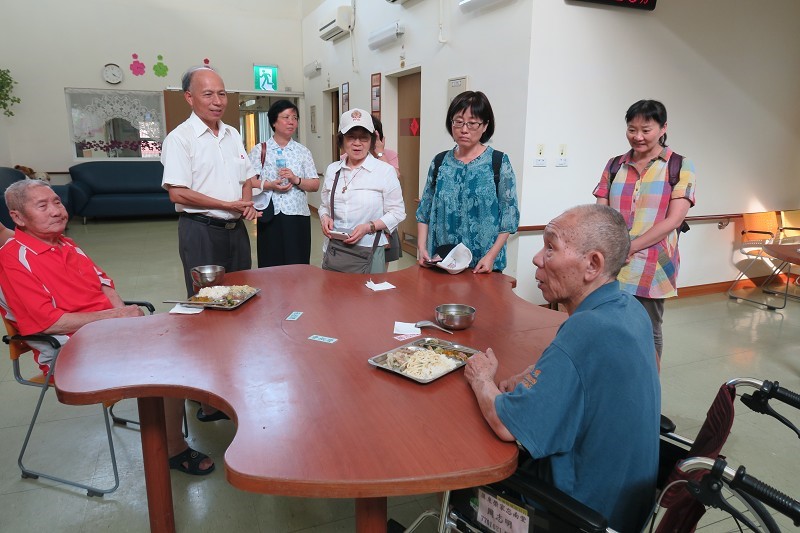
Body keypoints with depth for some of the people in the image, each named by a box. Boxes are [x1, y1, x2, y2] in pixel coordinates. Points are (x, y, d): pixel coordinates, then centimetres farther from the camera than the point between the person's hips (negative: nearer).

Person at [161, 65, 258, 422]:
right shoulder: (180, 138, -10)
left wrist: (248, 203, -2)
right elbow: (177, 193, -17)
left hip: (235, 229, 7)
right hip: (201, 231, -7)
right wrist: (229, 205, -15)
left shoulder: (233, 135, 11)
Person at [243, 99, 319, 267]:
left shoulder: (303, 151, 9)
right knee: (271, 266, 2)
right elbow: (247, 180, -2)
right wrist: (269, 185, -17)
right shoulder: (260, 150, 4)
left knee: (298, 266, 2)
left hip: (298, 215, 2)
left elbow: (315, 185, 5)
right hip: (270, 216, -1)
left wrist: (296, 180, -12)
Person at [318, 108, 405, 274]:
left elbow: (397, 213, -4)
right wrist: (325, 218, -4)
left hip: (369, 251, -3)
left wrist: (368, 227, -17)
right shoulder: (332, 170, 8)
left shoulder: (385, 170, -5)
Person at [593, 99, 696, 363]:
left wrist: (629, 247, -16)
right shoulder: (614, 165, 10)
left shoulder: (680, 166, 1)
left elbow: (673, 220, -8)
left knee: (648, 333, 8)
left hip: (651, 267, -2)